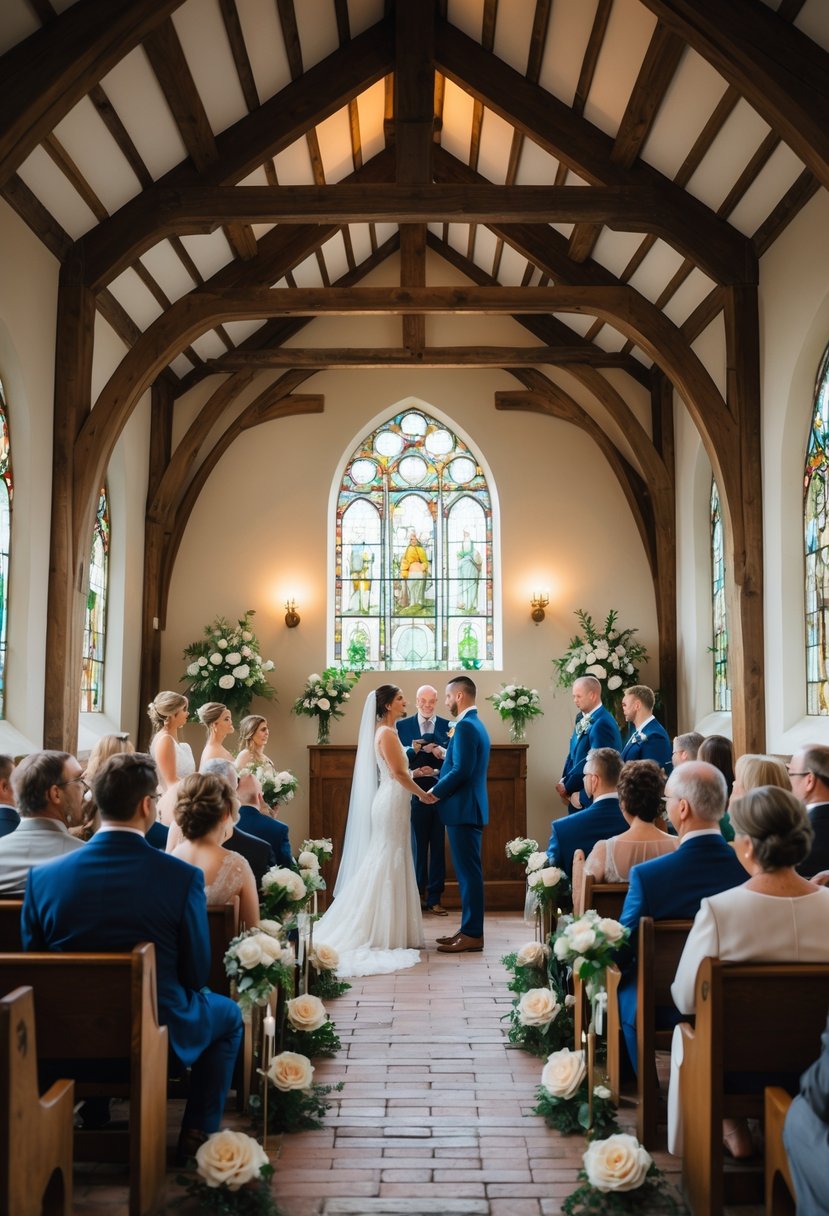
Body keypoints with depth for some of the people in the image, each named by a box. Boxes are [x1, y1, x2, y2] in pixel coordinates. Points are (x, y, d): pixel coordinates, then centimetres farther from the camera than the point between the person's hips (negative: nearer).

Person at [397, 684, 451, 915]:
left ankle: (434, 898, 12)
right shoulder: (402, 726, 3)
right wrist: (418, 749, -20)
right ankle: (418, 896, 16)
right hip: (415, 794, -1)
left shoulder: (448, 726, 4)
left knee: (438, 848, 5)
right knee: (416, 847, 7)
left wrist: (437, 772, -18)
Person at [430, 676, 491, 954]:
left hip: (464, 809, -10)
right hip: (468, 808, 10)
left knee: (469, 872, -6)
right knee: (468, 871, 13)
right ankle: (469, 929, 19)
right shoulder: (475, 724, 16)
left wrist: (435, 792, -12)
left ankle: (473, 935, -2)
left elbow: (461, 771, -23)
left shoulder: (465, 726, -16)